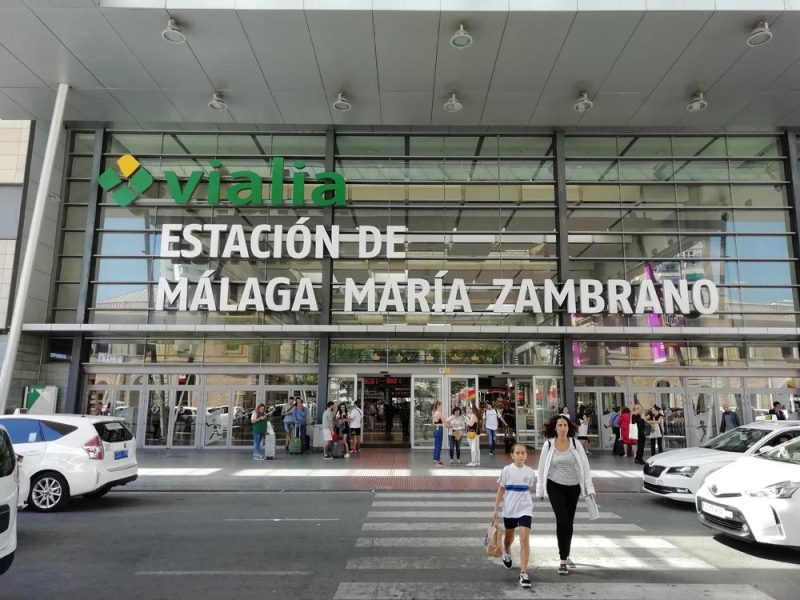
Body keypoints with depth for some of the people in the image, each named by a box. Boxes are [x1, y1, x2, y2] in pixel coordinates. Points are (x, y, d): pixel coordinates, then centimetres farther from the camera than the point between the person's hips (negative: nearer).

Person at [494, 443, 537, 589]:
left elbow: (529, 488, 10)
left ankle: (523, 573, -7)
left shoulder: (530, 472, -6)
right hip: (509, 509, 0)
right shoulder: (507, 470, -10)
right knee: (509, 537, 19)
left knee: (525, 539, -13)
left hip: (525, 509, 0)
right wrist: (496, 507, -4)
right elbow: (501, 489, -3)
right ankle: (506, 553, 52)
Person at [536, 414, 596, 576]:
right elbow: (542, 468, 0)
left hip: (573, 487, 2)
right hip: (555, 486, -2)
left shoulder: (575, 444, -4)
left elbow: (584, 466, 0)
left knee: (569, 522, 12)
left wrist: (589, 487, -4)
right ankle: (563, 560, -4)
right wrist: (540, 490, 3)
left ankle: (565, 554, 32)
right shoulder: (548, 445, -6)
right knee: (562, 520, -13)